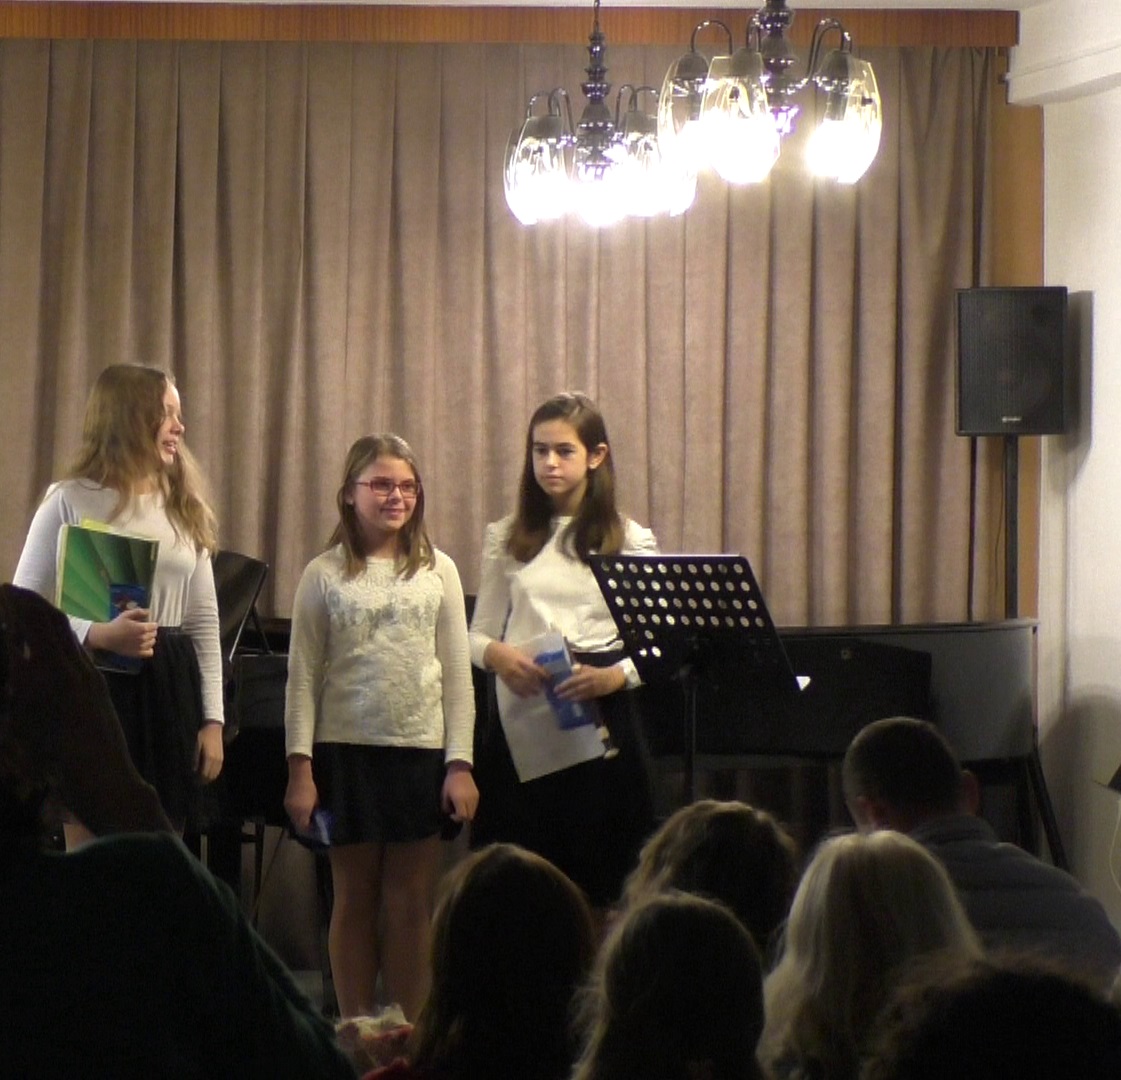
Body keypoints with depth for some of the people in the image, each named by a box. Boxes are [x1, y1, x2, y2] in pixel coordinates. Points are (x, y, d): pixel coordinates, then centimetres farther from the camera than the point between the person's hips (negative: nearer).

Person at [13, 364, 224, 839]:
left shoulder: (185, 508, 14)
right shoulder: (70, 501, -2)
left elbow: (204, 620, 14)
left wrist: (213, 719, 6)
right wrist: (98, 634, -23)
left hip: (169, 691, 5)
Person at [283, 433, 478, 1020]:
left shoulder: (438, 571, 7)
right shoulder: (325, 575, 3)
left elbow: (457, 674, 7)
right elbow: (302, 677, 2)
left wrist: (459, 762, 0)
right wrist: (300, 766, -5)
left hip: (421, 750, 1)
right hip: (346, 749, -1)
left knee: (412, 904, 2)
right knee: (355, 897, 6)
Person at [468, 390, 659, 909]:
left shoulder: (629, 541, 5)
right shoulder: (507, 538, 12)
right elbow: (478, 633, 12)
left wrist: (615, 676, -18)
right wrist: (496, 654, -11)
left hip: (599, 724, -2)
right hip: (520, 725, 2)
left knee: (599, 883, -2)